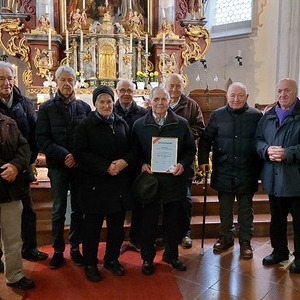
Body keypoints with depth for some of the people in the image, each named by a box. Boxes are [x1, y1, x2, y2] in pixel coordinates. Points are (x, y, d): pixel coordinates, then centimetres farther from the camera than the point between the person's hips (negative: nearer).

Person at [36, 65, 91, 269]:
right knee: (59, 210, 6)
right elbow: (42, 139, -5)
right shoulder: (47, 108, 1)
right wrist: (64, 155, -16)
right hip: (57, 166, -1)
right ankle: (58, 250, 21)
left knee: (78, 209, 10)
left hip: (80, 165, 2)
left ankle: (75, 248, 24)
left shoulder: (84, 107, 4)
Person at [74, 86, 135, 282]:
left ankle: (112, 259, 32)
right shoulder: (86, 125, -3)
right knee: (93, 226, 7)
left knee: (117, 225, 13)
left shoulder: (122, 124, 8)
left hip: (120, 184, 4)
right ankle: (90, 264, 24)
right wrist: (106, 166, -19)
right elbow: (81, 154, -11)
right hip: (95, 184, -4)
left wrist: (125, 161, -13)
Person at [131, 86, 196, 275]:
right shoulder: (139, 125, 1)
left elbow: (191, 149, 6)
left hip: (174, 179, 1)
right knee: (149, 222, 10)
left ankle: (172, 255, 33)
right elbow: (134, 151, 4)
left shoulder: (181, 123, 2)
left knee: (173, 221, 14)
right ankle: (147, 258, 26)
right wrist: (142, 164, -13)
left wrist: (183, 164, -11)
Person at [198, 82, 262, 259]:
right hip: (223, 173, 1)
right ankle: (226, 238, 33)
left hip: (247, 173, -1)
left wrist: (261, 167, -2)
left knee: (246, 209, 12)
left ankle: (245, 242, 27)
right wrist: (203, 160, -3)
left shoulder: (256, 116, -3)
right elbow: (205, 140, 5)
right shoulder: (217, 115, 1)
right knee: (225, 209, 15)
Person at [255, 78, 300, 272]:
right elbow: (258, 139, 7)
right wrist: (267, 150, -12)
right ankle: (279, 251, 35)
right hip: (274, 178, 5)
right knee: (277, 218, 18)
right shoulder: (269, 116, 10)